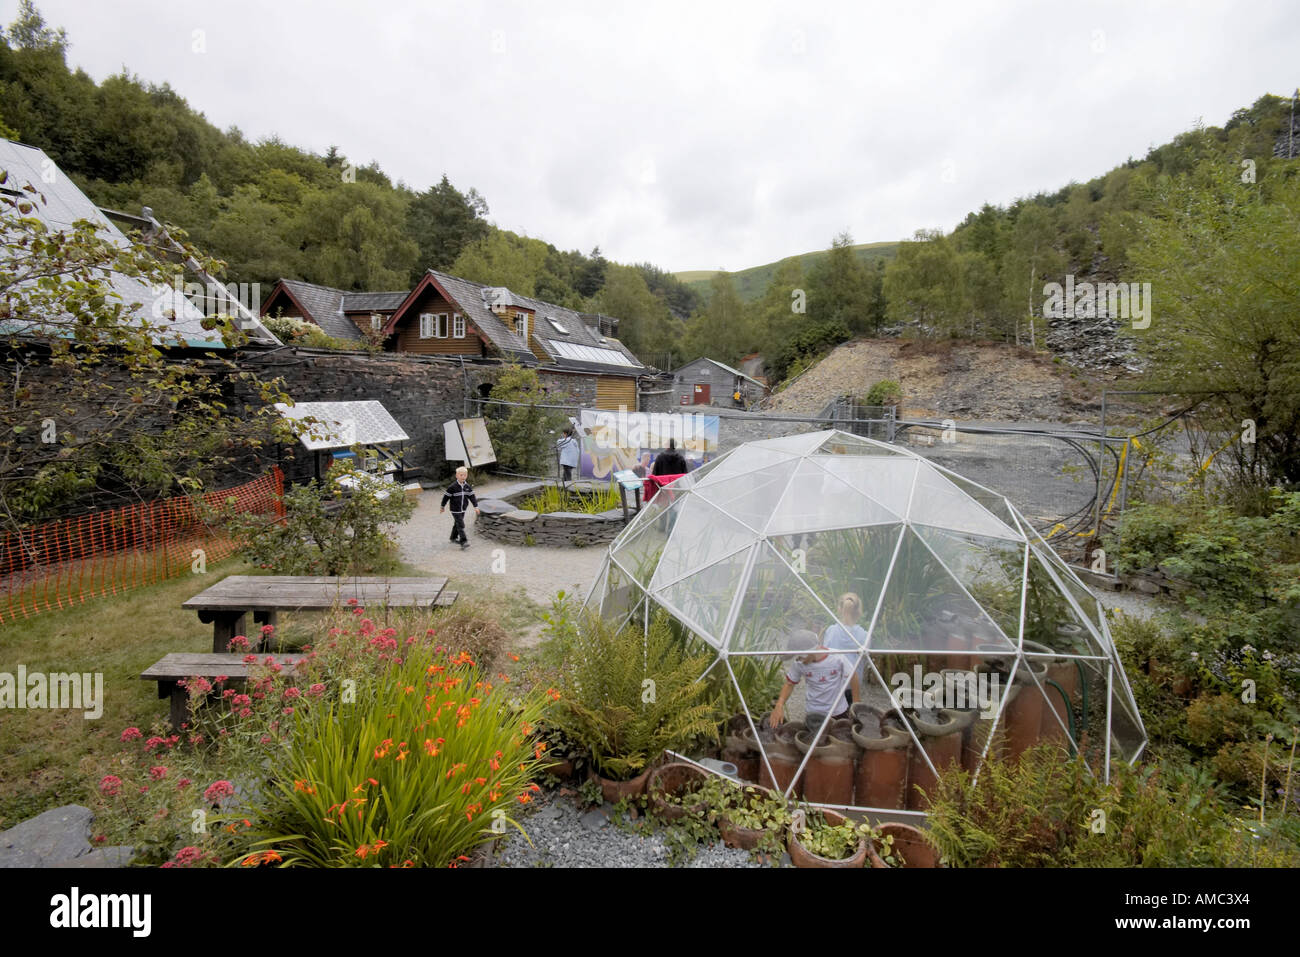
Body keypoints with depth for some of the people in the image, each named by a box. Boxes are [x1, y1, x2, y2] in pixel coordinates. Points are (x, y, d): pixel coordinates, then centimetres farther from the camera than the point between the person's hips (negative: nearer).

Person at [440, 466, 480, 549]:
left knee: (457, 524, 20)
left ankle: (454, 537, 37)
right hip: (455, 510, -6)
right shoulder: (452, 487, -16)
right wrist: (442, 507, 0)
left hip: (463, 509, 6)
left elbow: (472, 497, 5)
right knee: (460, 525, -11)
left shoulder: (467, 486, 1)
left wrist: (476, 506, 0)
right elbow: (446, 496, -7)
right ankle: (463, 541, -12)